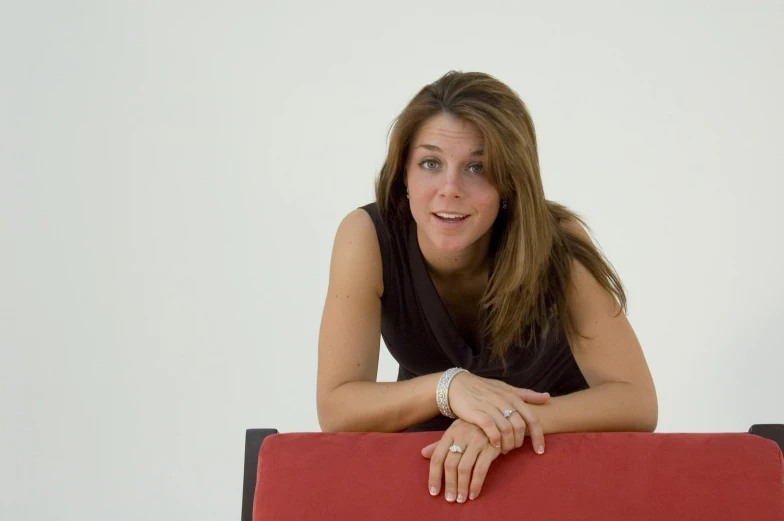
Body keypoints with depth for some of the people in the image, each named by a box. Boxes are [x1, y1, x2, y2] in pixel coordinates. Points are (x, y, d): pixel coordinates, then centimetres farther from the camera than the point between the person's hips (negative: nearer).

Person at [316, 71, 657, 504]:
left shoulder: (556, 243, -24)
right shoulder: (368, 237, -22)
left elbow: (637, 402, -26)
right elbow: (335, 407, -22)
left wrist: (509, 424, -40)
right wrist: (448, 387, -38)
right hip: (429, 456, 0)